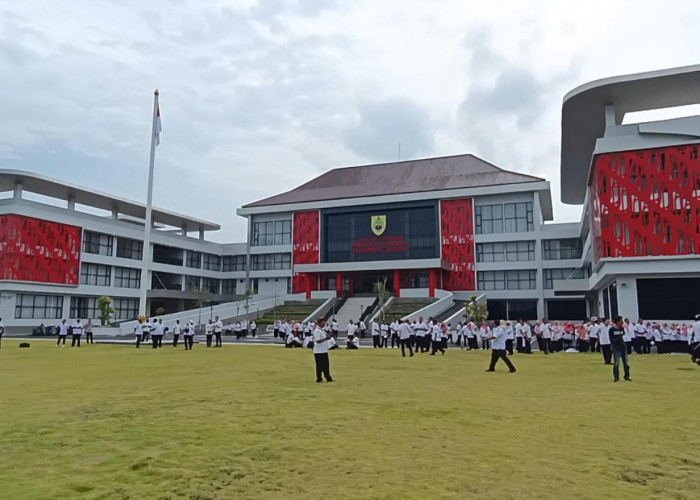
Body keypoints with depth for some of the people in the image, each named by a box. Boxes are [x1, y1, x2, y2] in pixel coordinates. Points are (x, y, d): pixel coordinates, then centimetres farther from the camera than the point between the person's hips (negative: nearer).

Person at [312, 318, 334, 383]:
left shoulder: (322, 330, 16)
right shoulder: (317, 331, -15)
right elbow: (318, 341, -24)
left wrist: (329, 336, 8)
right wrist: (326, 338, -32)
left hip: (324, 351, 10)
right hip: (319, 352, -10)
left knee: (326, 365, 12)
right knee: (320, 366, -2)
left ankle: (328, 378, 18)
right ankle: (319, 379, 7)